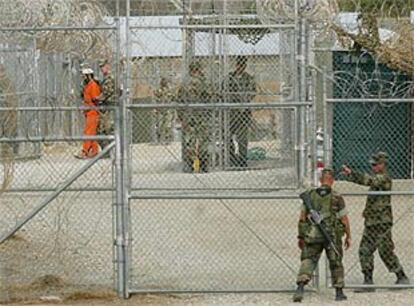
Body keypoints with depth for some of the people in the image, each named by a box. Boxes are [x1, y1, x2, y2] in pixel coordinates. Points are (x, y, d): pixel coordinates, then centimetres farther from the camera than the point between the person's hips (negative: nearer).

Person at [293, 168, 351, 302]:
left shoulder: (310, 195, 2)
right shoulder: (337, 198, -5)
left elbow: (302, 218, 5)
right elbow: (344, 220, -3)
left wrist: (300, 236, 13)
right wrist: (348, 236, 10)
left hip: (312, 235, 1)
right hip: (332, 236, -1)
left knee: (307, 261, 3)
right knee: (336, 263, 14)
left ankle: (300, 288, -17)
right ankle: (339, 292, 20)